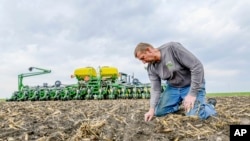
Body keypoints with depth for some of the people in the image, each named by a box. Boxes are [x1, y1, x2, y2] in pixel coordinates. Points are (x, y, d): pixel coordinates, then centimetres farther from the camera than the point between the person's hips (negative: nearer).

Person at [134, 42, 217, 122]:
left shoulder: (172, 47, -27)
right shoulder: (151, 68, -8)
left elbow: (197, 66, -27)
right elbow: (155, 89, -5)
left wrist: (192, 94, -25)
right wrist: (151, 109, -19)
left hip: (192, 86, -5)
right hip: (172, 87, 6)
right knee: (158, 112, -2)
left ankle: (209, 105, 11)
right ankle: (179, 102, 23)